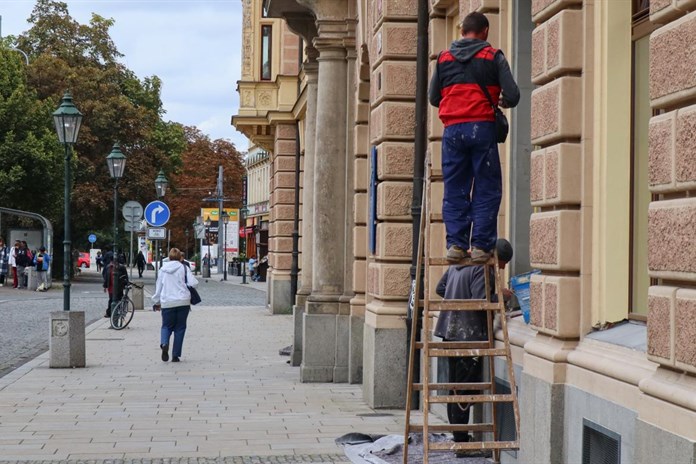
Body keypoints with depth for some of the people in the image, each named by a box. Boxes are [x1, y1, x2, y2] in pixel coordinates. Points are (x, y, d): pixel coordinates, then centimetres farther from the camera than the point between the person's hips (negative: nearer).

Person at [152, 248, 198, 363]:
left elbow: (158, 287, 13)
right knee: (180, 328, 7)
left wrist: (156, 302, 24)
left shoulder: (162, 270, 8)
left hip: (167, 303, 2)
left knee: (166, 326, 12)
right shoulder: (184, 268, -1)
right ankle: (175, 355, 4)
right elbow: (193, 283, -10)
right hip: (183, 302, -2)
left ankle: (164, 344, -20)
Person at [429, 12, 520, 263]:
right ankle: (481, 245, -2)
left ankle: (455, 244, 1)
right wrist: (501, 102, 19)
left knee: (455, 191, 7)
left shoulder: (444, 58, 13)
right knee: (487, 190, 2)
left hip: (453, 129, 3)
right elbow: (512, 95, -3)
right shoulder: (493, 57, 4)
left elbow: (433, 98, 15)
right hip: (483, 128, -3)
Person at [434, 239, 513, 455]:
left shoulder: (459, 262, 12)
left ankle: (457, 436, 25)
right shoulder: (484, 269, -15)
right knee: (466, 389, -4)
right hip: (469, 335, -9)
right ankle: (461, 442, -1)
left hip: (450, 332, 9)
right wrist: (501, 296, -7)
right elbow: (480, 302, -23)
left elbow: (440, 288, 19)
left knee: (455, 386, 16)